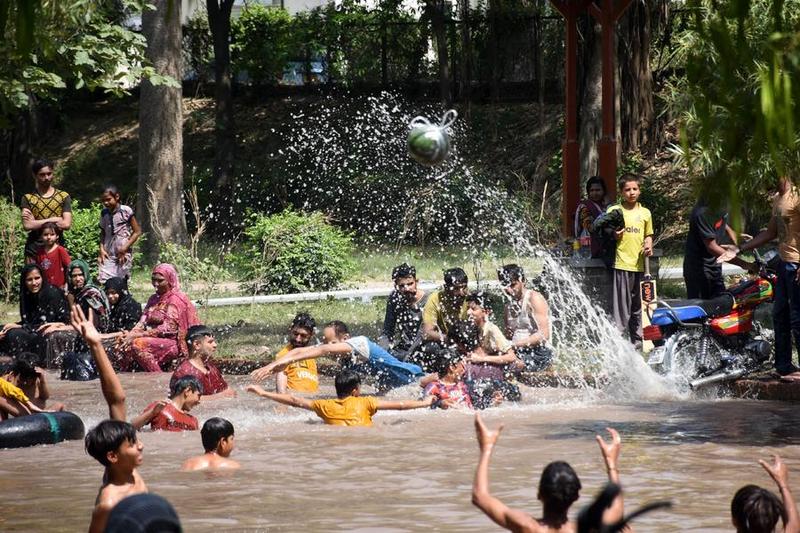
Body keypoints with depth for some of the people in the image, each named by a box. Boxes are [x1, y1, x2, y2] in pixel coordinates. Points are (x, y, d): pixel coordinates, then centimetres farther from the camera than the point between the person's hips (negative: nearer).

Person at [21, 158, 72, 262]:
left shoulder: (63, 197, 8)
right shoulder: (28, 198, 7)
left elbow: (66, 224, -4)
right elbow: (27, 225, -6)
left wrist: (36, 222, -5)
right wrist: (53, 220, -7)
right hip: (34, 251, 0)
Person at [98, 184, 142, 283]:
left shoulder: (126, 211, -7)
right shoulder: (104, 213, 7)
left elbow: (137, 232, -5)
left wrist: (124, 249, -12)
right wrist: (102, 249, 2)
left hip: (123, 254, -4)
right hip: (108, 254, 4)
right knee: (105, 281, -6)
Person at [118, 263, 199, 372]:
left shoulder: (176, 299, -9)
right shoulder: (154, 299, 17)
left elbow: (168, 329, -17)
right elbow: (142, 322, 9)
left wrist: (138, 335, -20)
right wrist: (131, 334, -13)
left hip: (174, 344, -8)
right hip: (156, 341, 8)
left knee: (138, 344, -30)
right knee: (124, 342, -13)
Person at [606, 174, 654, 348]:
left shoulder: (645, 213, 12)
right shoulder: (614, 211, 2)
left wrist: (648, 246, 2)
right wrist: (614, 235, -15)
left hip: (639, 264, 4)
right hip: (622, 263, -4)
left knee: (639, 304, 10)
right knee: (621, 304, -7)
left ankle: (637, 338, 18)